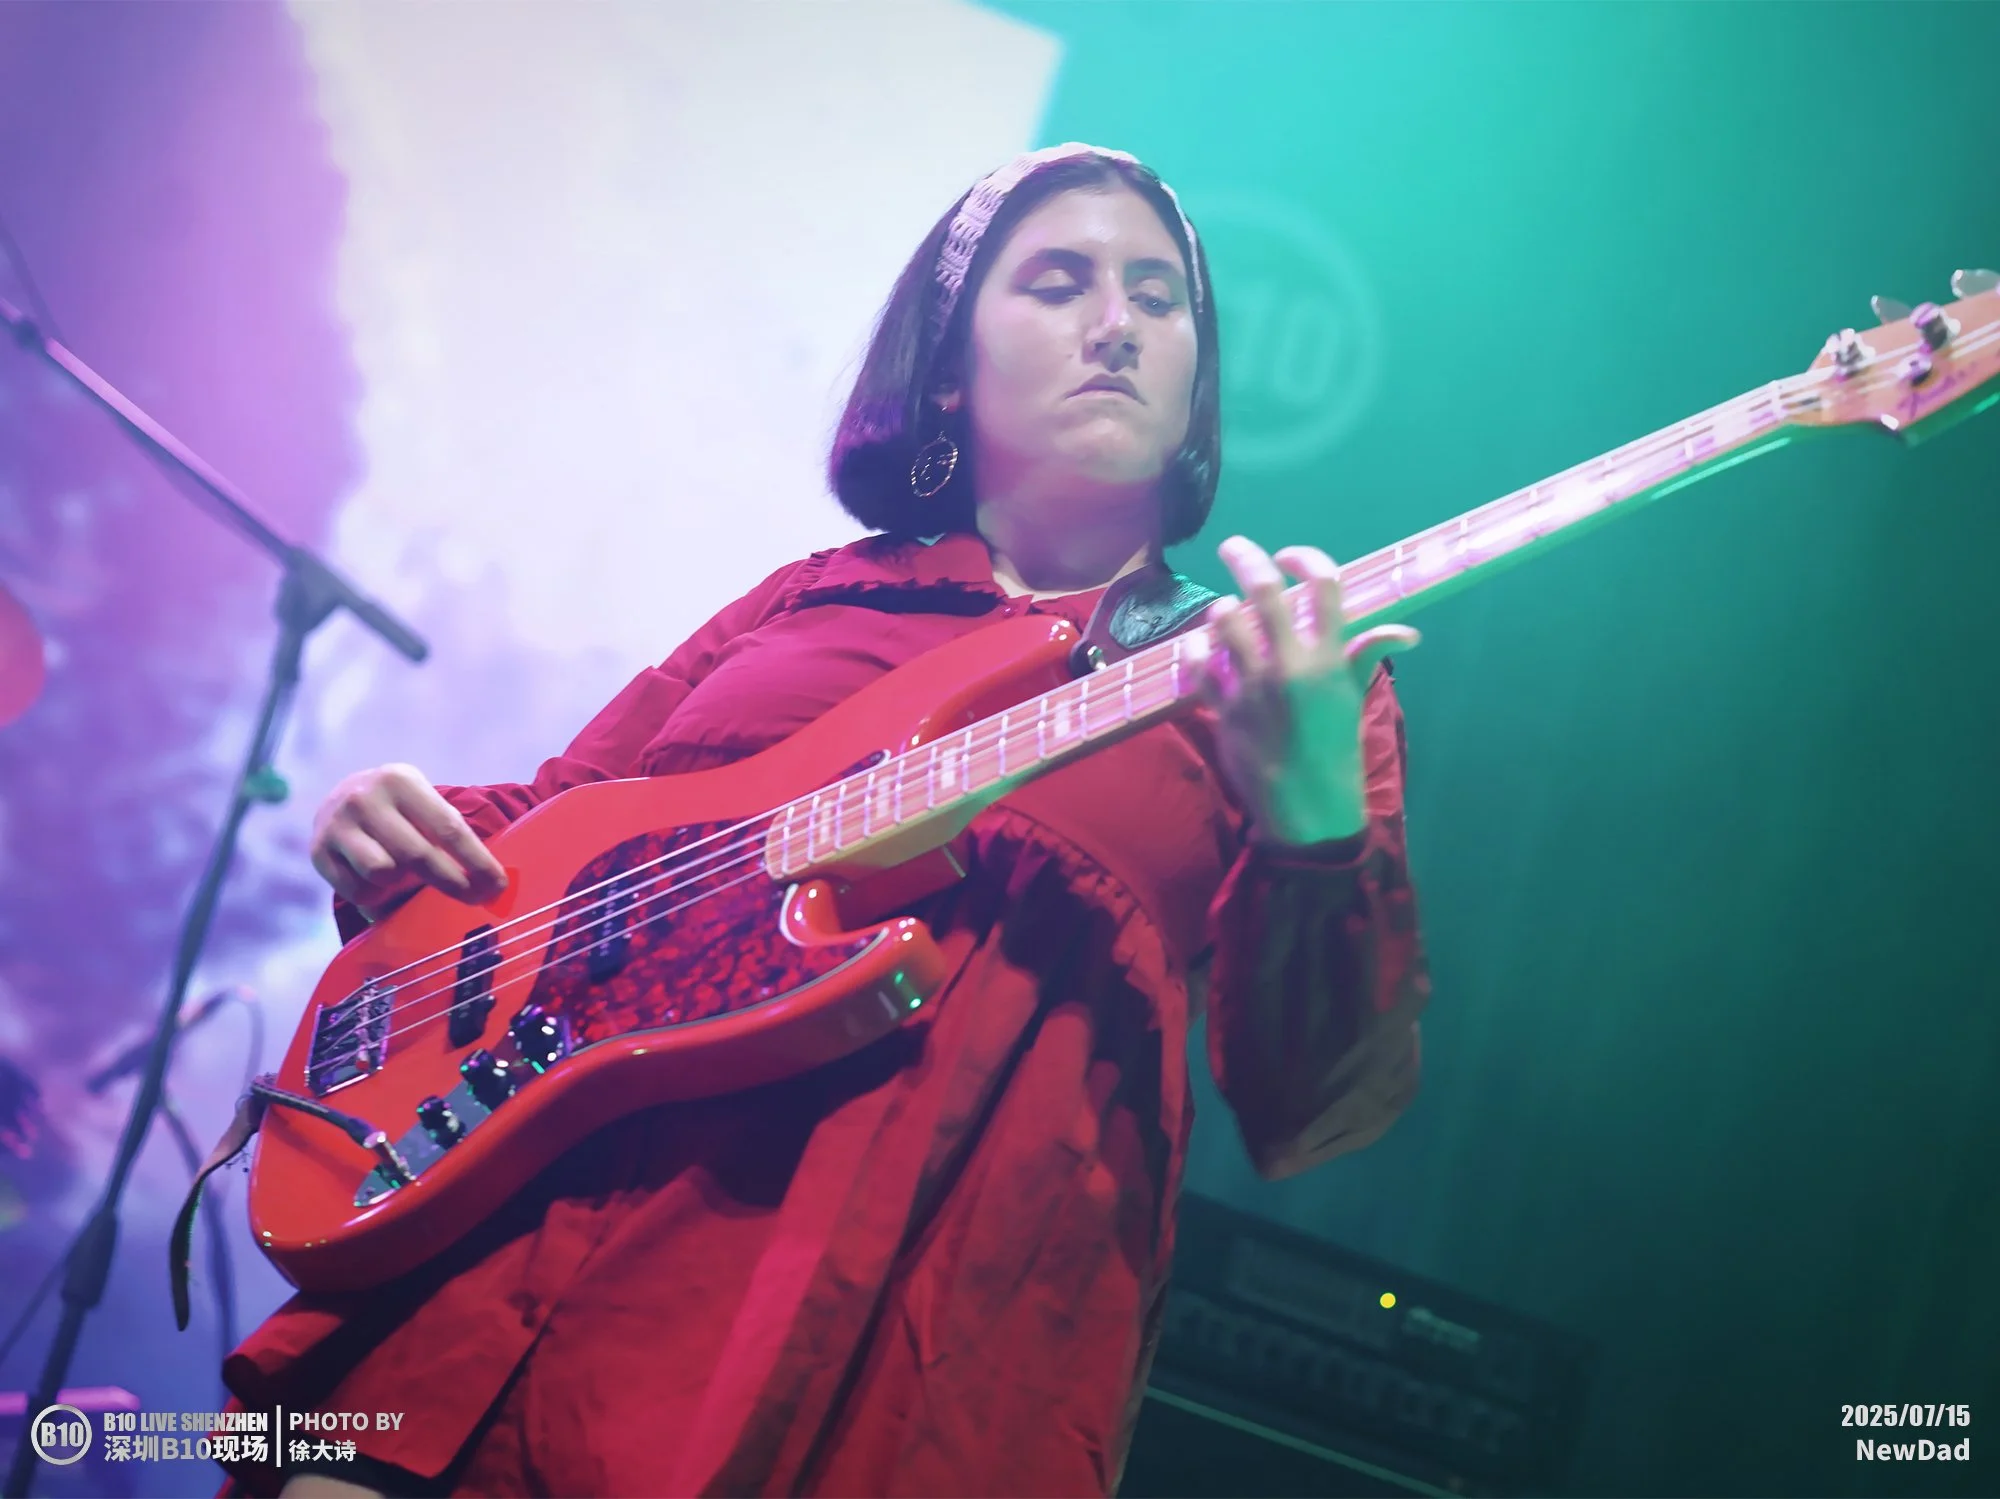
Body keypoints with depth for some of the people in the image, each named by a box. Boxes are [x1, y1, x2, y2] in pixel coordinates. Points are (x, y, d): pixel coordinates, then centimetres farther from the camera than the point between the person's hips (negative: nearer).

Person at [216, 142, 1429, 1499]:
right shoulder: (810, 603, 19)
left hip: (902, 1344, -3)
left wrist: (1312, 825, -21)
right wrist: (394, 841, 5)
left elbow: (1317, 1112, -2)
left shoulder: (1301, 677, 9)